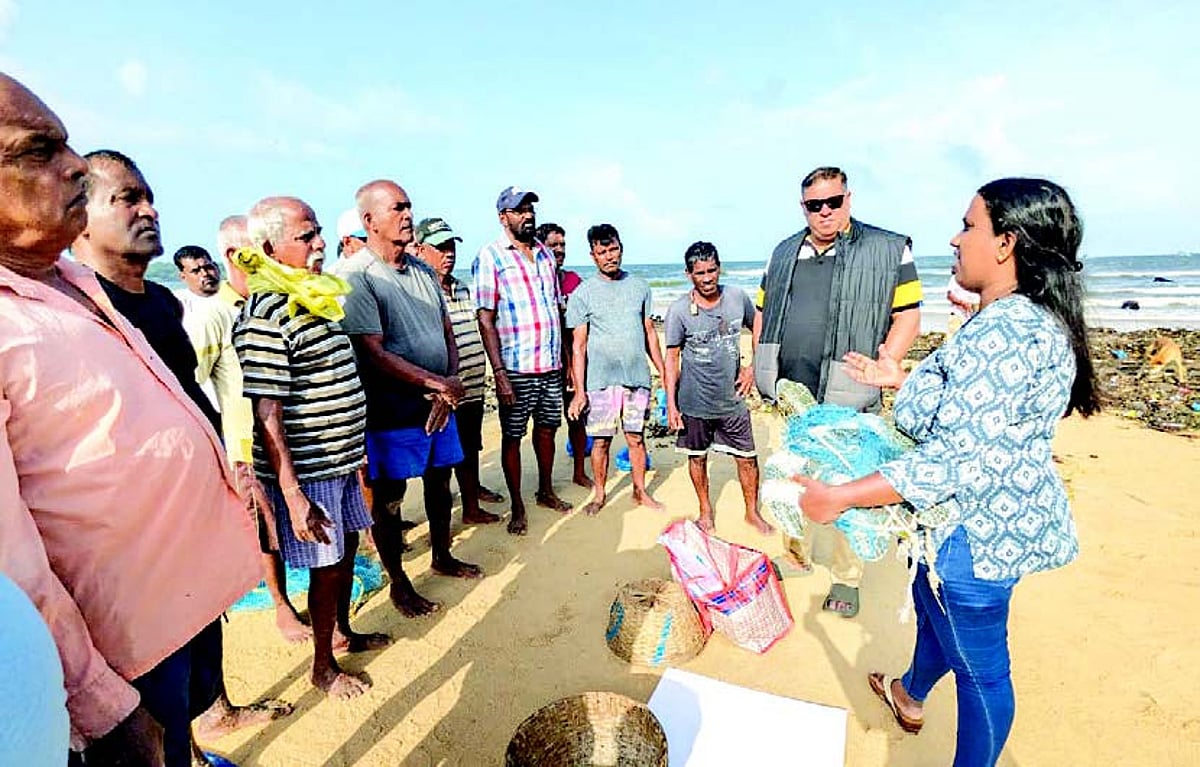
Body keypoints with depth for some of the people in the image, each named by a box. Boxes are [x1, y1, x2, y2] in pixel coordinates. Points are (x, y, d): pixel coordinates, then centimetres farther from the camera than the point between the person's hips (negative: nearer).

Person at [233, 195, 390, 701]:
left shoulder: (314, 297, 10)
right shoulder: (267, 313, -19)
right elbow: (266, 412, -22)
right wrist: (293, 495, -24)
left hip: (340, 460, 9)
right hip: (306, 470, -8)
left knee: (346, 550, 22)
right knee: (326, 565, 6)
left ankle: (342, 632, 45)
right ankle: (323, 668, 28)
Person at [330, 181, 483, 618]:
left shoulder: (423, 270, 9)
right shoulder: (354, 278, -14)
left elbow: (447, 332, 10)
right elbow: (374, 354, -20)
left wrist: (448, 388, -5)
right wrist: (439, 383, -18)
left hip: (440, 406, 7)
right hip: (392, 414, -7)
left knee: (440, 482, 19)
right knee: (388, 499, 8)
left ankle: (442, 556, 41)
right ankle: (398, 582, 27)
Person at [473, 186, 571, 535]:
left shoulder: (545, 254, 12)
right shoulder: (490, 256, -6)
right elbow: (485, 319, -10)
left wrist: (566, 356, 13)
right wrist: (498, 372, -16)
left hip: (552, 364, 6)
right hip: (516, 367, -5)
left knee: (547, 428, 17)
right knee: (512, 437, 6)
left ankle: (546, 491, 36)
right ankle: (517, 508, 20)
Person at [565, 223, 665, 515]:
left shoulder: (639, 286, 8)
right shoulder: (583, 293, -2)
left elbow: (649, 332, 13)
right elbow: (578, 346, -3)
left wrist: (663, 371, 10)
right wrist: (579, 390, -9)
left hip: (637, 376, 2)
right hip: (601, 380, -2)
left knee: (636, 437, 10)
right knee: (601, 440, 6)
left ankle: (640, 491, 27)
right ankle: (599, 494, 23)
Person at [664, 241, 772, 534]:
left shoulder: (737, 297, -3)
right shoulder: (679, 310, -11)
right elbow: (672, 358, -7)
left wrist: (752, 367, 4)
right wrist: (671, 404, -10)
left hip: (732, 399, 2)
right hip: (695, 403, -2)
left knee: (748, 458, 10)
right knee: (697, 458, 13)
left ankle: (752, 512, 31)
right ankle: (706, 510, 35)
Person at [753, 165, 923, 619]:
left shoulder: (888, 249, -1)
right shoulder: (784, 253, 12)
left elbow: (908, 316, -3)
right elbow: (763, 311, 19)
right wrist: (759, 366, 10)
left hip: (846, 399, -4)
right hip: (788, 396, 5)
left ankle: (846, 579, 22)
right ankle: (797, 556, 36)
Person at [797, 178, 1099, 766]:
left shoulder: (1005, 331, -28)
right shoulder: (1024, 320, 7)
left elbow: (957, 458, -31)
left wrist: (840, 497, -29)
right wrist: (902, 380, 21)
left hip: (979, 527, -11)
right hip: (984, 514, 11)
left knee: (980, 666, 11)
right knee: (930, 603, 31)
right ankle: (911, 696, 58)